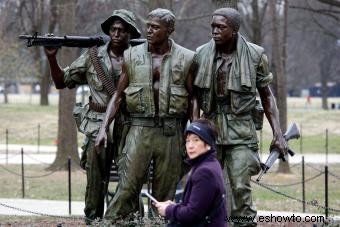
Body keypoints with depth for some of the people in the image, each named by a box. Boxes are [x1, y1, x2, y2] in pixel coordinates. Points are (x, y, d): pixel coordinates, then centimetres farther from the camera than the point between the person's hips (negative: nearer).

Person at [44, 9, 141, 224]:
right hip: (98, 127, 0)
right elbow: (62, 81, 8)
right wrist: (52, 58, -7)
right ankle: (93, 221, 8)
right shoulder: (93, 56, 4)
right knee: (96, 180, 0)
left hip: (128, 127, 0)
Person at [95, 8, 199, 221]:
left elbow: (193, 98, 6)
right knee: (128, 187, -8)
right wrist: (104, 128, 0)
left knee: (166, 191, 4)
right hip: (140, 129, 0)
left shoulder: (185, 59, 2)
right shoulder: (132, 56, 5)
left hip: (171, 131, 0)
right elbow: (118, 96, 9)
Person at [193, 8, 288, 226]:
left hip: (241, 129, -3)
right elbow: (196, 94, 10)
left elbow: (267, 95, 4)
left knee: (241, 187, -9)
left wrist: (277, 132, -3)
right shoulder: (202, 54, 1)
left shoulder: (255, 55, -4)